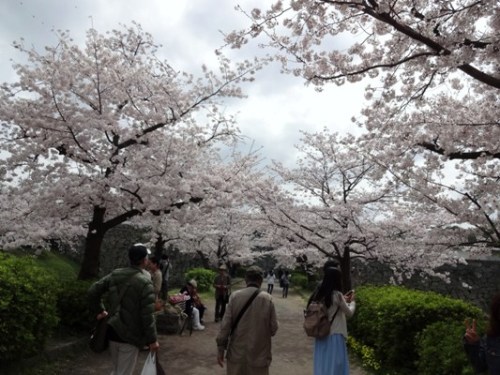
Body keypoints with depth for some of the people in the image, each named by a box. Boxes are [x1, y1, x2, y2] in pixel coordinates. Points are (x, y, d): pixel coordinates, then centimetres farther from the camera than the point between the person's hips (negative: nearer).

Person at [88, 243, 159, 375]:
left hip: (112, 332, 6)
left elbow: (93, 290, 5)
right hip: (130, 336, -6)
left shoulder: (115, 274, 1)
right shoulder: (145, 282, -18)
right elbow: (147, 315, -19)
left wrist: (99, 311, 15)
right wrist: (152, 339, -10)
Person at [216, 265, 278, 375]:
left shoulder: (235, 296, -7)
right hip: (259, 354, -1)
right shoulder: (267, 298, -9)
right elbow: (273, 328, -6)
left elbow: (225, 325, -7)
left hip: (237, 353, 1)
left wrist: (220, 348, 1)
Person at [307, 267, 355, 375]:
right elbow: (349, 313, -5)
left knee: (322, 364, 15)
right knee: (335, 366, 5)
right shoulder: (337, 295, -16)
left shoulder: (319, 294, 3)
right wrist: (352, 301, 12)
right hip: (334, 336, -6)